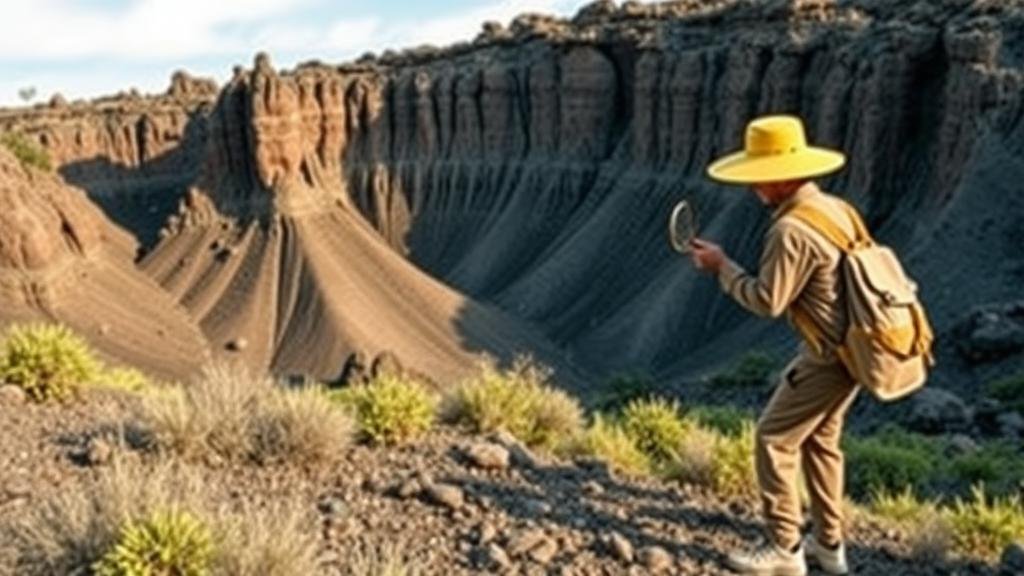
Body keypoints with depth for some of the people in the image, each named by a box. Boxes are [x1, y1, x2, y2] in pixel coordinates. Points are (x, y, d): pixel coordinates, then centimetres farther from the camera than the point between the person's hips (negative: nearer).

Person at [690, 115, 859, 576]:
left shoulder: (791, 230, -23)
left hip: (829, 357, -9)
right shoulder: (834, 207, 5)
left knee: (774, 440, 2)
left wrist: (722, 266, -7)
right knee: (820, 440, 20)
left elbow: (767, 301, -19)